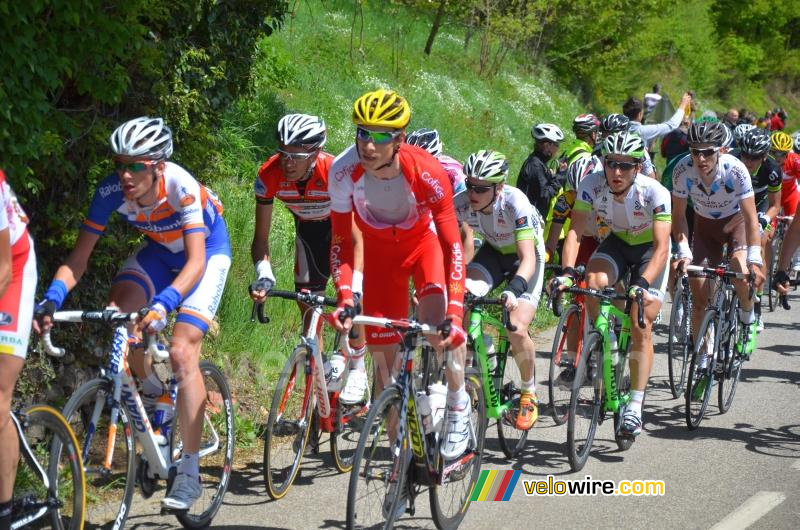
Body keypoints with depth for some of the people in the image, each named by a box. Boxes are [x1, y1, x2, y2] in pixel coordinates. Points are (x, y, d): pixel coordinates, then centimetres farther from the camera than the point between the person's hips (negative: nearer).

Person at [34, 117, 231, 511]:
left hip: (208, 249, -5)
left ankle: (189, 473, -14)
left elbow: (196, 263, -42)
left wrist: (161, 305, -57)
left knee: (182, 351, -19)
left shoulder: (180, 187, -36)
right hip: (161, 249, 5)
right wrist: (51, 299, -39)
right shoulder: (111, 190, -25)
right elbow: (78, 258, -22)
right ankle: (150, 389, 7)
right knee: (116, 310, -23)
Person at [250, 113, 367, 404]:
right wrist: (264, 276, -41)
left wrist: (353, 289, -48)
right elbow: (261, 236, -24)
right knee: (307, 304, -1)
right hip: (308, 228, 4)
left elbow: (357, 238, -38)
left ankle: (358, 369, 5)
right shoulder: (269, 175, -31)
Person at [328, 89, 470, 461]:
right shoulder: (343, 171, -29)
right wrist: (344, 297, -32)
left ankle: (458, 403, -7)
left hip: (424, 240, -2)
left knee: (438, 321, -32)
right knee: (383, 356, -2)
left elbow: (452, 245, -33)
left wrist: (455, 312, -43)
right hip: (380, 251, 2)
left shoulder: (427, 173, -34)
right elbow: (341, 239, -19)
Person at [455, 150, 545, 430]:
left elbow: (528, 258, -41)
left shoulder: (515, 203, -36)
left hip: (525, 256, -3)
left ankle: (529, 393, 8)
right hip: (493, 252, 4)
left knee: (517, 330, -20)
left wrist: (514, 289, -59)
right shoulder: (462, 203, -26)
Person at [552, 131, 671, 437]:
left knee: (641, 328, -12)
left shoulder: (655, 193, -32)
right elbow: (575, 231, -27)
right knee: (594, 280, -32)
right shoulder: (592, 186, -25)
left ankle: (635, 407, -6)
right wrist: (567, 272, -44)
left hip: (649, 249, -2)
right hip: (616, 242, 2)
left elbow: (662, 247, -36)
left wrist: (643, 283, -52)